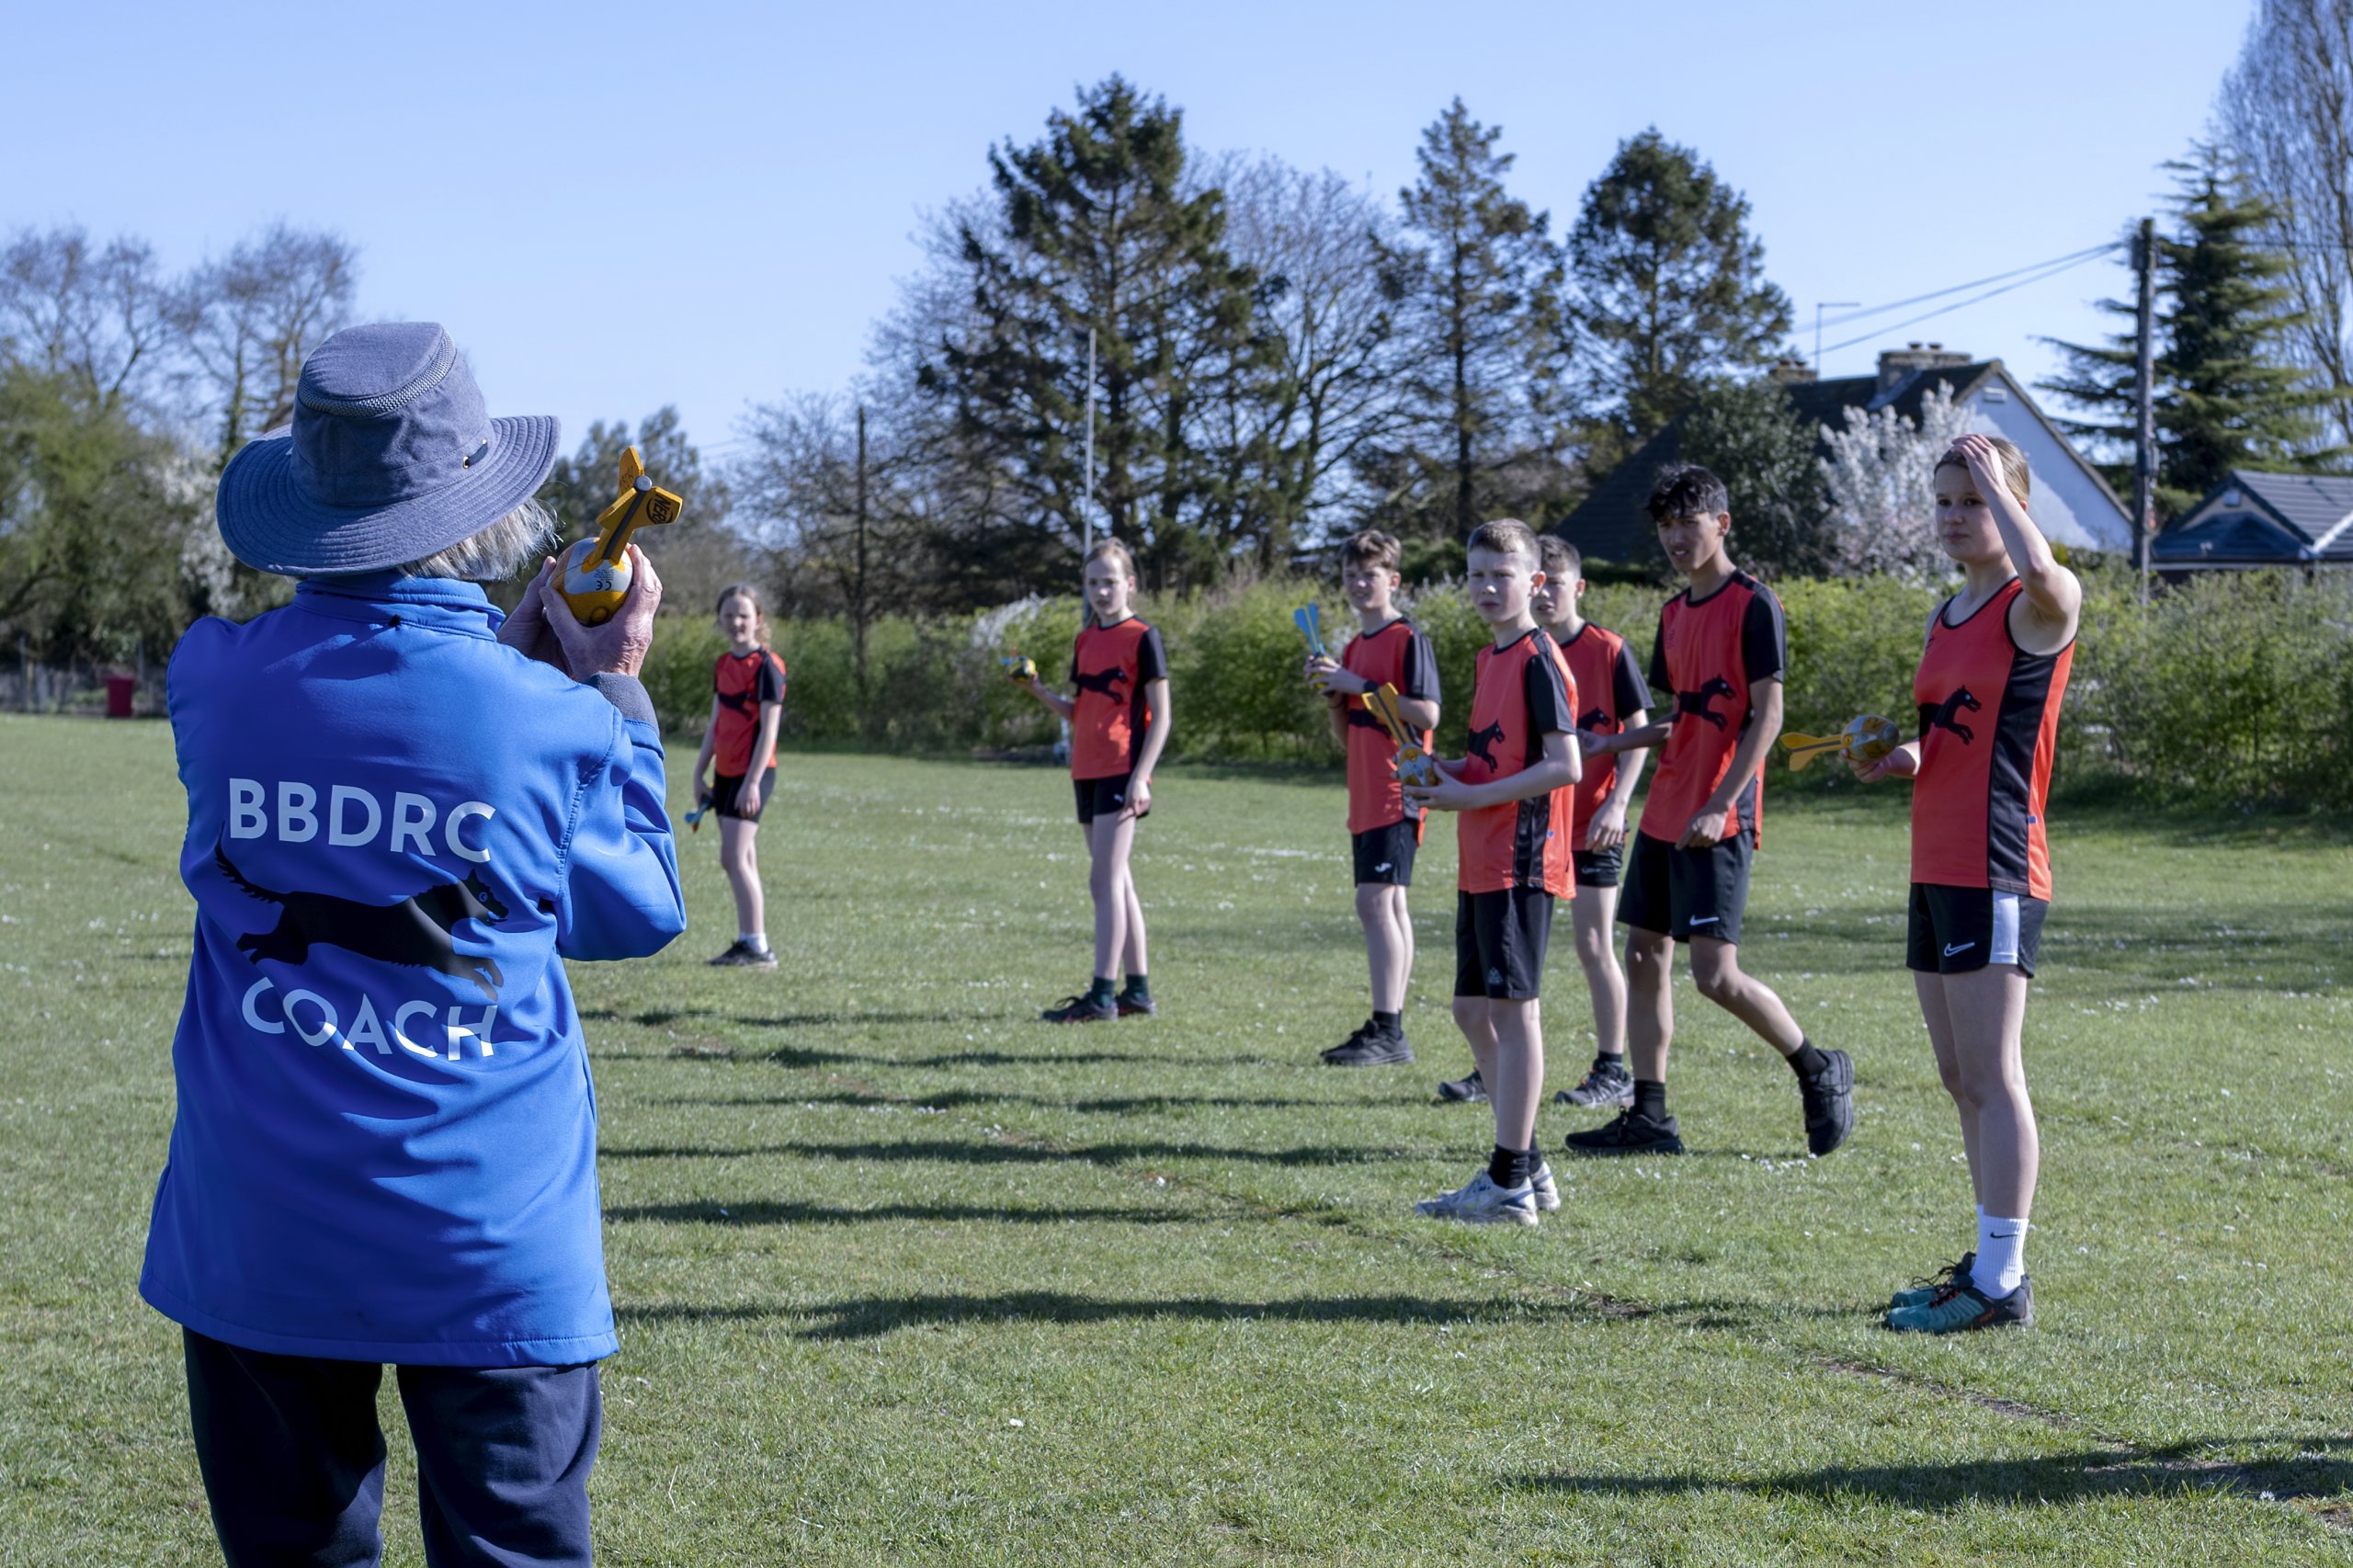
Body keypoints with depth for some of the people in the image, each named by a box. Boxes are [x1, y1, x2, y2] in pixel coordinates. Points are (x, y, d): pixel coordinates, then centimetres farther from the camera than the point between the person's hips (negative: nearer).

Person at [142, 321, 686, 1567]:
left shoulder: (214, 681, -4)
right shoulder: (548, 719, -11)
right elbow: (638, 914, 6)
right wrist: (613, 690, 10)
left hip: (256, 1238, 2)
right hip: (489, 1250, -2)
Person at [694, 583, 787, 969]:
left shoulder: (767, 665, -11)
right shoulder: (723, 665, 13)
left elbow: (768, 729, -15)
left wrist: (753, 781, -20)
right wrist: (699, 773, 15)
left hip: (752, 773, -8)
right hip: (726, 773, 8)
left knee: (735, 856, -14)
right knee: (739, 860, 9)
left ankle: (758, 947, -14)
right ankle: (746, 941, 14)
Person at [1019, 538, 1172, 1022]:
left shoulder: (1142, 638, -6)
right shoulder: (1085, 641, 15)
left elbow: (1160, 716, -8)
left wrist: (1141, 776, -16)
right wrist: (1041, 692, 1)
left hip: (1122, 772, -8)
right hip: (1086, 771, 8)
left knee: (1105, 879, -12)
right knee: (1115, 881, 10)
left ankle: (1102, 995, -13)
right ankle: (1138, 990, 16)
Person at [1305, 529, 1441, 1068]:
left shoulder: (1409, 638, -7)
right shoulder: (1354, 646, 18)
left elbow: (1427, 713, -17)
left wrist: (1361, 686, -16)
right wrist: (1333, 695, 2)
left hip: (1397, 793, -9)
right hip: (1366, 796, 9)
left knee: (1376, 901, -15)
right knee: (1388, 906, 11)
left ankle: (1387, 1032, -17)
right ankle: (1387, 1030, 14)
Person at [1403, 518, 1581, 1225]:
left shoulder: (1538, 660, -12)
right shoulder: (1491, 657, 16)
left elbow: (1564, 766, -19)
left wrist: (1471, 796, -17)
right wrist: (1448, 772, 6)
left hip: (1521, 861, -10)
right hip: (1480, 865, 10)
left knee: (1512, 1008, -8)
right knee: (1474, 1009, 12)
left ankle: (1510, 1184, -4)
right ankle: (1526, 1167, 21)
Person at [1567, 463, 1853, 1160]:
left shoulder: (1753, 604, -9)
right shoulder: (1674, 612, 15)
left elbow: (1766, 716, -13)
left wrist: (1719, 806, -19)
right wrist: (1609, 744, 8)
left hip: (1718, 821, -8)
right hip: (1663, 813, 8)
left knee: (1715, 972, -12)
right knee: (1645, 956, 6)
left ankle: (1820, 1072, 8)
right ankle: (1649, 1119, 11)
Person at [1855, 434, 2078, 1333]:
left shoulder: (2038, 608, -8)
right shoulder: (1946, 618, 18)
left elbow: (2040, 569, -34)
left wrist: (1996, 480, -18)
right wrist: (1901, 760, 7)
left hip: (1995, 871, -9)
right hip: (1936, 869, 9)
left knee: (1991, 1078, -8)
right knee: (1961, 1081, 12)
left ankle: (2002, 1283, -5)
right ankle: (1990, 1262, 21)